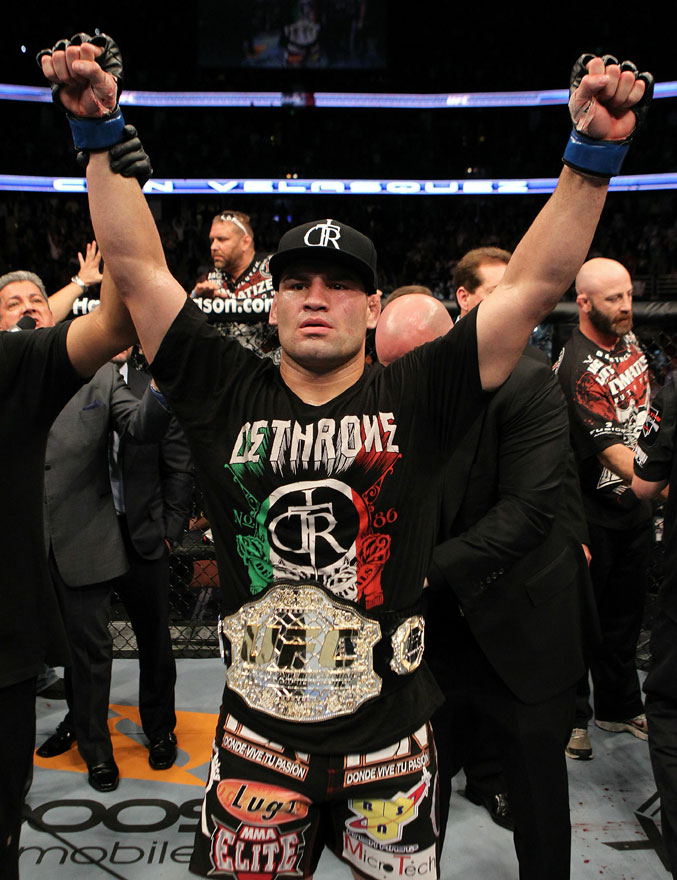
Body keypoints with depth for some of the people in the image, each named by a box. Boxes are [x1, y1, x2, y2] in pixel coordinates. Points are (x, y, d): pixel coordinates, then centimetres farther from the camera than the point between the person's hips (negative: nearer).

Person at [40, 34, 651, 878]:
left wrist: (592, 152, -18)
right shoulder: (228, 395, -6)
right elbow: (136, 266, -7)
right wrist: (101, 130, -12)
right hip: (256, 736, 1)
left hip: (388, 740, 0)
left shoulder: (415, 398, -7)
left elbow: (533, 284, -12)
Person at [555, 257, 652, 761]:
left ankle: (620, 706, 36)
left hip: (635, 501, 8)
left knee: (626, 609, 19)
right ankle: (571, 715, 24)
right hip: (593, 513, -8)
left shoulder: (627, 338, 4)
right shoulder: (581, 370, -25)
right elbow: (612, 452, -30)